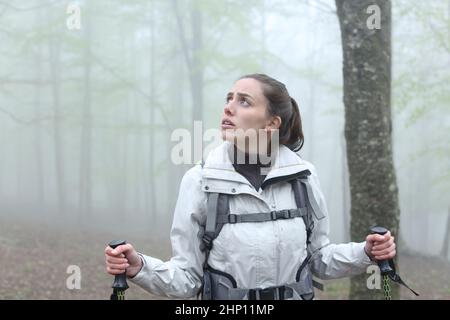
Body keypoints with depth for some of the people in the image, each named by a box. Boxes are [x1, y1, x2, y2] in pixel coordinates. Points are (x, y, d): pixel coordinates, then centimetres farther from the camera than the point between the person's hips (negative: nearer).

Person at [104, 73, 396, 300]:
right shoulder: (200, 180, -10)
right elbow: (186, 278, -8)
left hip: (298, 293, 2)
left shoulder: (303, 176, -5)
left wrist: (365, 253, -9)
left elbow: (319, 258, 6)